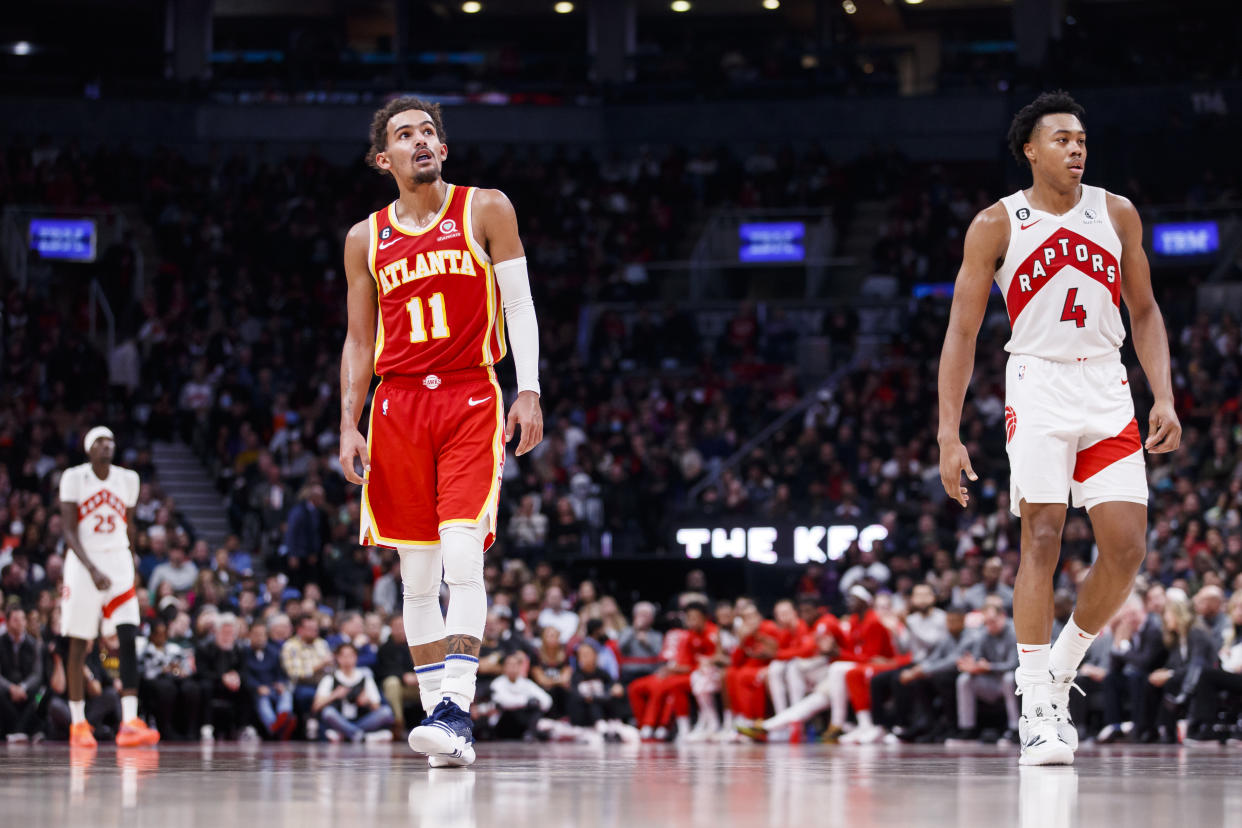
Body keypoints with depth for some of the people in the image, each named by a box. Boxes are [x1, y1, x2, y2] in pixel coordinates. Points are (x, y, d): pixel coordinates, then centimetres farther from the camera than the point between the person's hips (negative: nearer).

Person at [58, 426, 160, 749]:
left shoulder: (128, 479, 7)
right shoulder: (74, 478, -5)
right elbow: (68, 531, -10)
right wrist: (92, 570, -21)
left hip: (119, 562, 3)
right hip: (84, 564, -3)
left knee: (129, 638, -13)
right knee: (78, 645, 4)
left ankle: (130, 722, -20)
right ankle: (78, 724, 15)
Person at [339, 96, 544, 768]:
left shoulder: (485, 210, 4)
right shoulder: (366, 240, 12)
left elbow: (519, 305, 2)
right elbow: (360, 341, 15)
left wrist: (529, 391, -9)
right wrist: (348, 426, 6)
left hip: (471, 400, -3)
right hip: (398, 407, 3)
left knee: (462, 556, -18)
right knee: (417, 575, 4)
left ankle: (456, 707, -23)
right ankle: (437, 713, 9)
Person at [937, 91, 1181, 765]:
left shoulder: (1116, 215, 7)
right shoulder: (996, 225, -2)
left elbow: (1144, 312, 15)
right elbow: (961, 333, -1)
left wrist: (1164, 398, 2)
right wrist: (949, 435, -7)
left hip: (1108, 391, 4)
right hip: (1038, 386, -3)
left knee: (1127, 547, -5)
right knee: (1042, 539, -13)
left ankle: (1061, 668, 17)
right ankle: (1037, 708, -10)